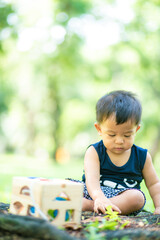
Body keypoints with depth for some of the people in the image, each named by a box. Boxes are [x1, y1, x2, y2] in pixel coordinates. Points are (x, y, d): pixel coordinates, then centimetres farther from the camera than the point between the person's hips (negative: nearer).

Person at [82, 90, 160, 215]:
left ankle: (89, 206, -29)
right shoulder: (94, 152, -2)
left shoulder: (142, 156, 7)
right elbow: (91, 179, -19)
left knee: (137, 197, -32)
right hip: (93, 194, -1)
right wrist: (99, 197, -40)